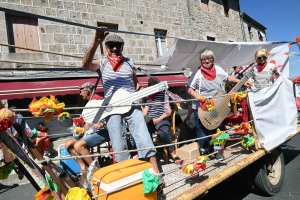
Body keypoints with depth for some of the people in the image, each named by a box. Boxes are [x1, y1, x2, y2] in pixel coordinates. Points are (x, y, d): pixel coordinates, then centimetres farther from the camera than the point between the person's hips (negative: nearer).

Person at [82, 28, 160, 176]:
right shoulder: (102, 64, 5)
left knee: (144, 138, -5)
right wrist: (96, 43, -30)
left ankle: (155, 172, 1)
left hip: (132, 105, 1)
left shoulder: (129, 63, 13)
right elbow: (85, 64, -17)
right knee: (119, 146, 1)